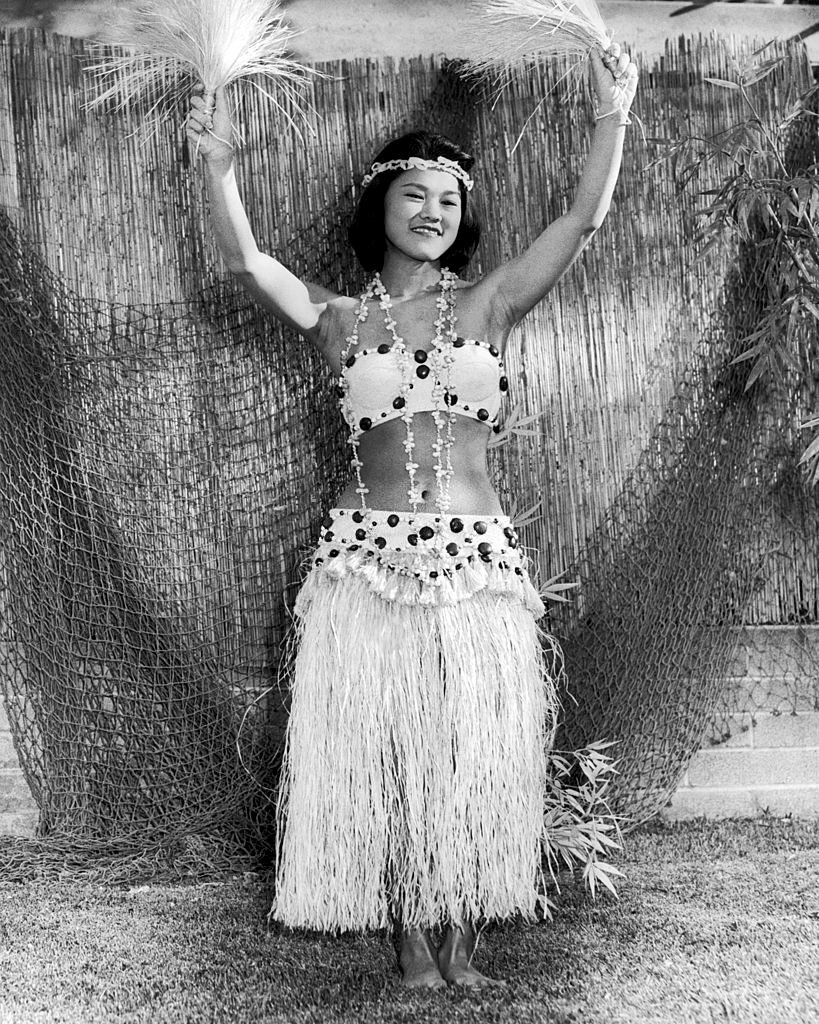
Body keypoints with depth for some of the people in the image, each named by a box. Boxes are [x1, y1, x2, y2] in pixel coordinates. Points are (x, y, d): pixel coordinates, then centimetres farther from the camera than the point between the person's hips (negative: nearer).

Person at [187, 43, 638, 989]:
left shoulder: (488, 303, 8)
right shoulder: (338, 319, 6)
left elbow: (582, 221, -1)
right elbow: (246, 261, -8)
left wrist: (612, 121, -11)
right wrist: (217, 165, -22)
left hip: (477, 563, 1)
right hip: (368, 561, 0)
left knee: (474, 759, 6)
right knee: (382, 760, 5)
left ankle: (460, 945, 22)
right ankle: (413, 947, 21)